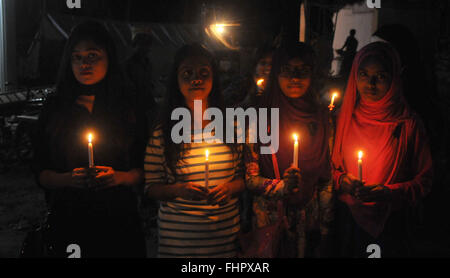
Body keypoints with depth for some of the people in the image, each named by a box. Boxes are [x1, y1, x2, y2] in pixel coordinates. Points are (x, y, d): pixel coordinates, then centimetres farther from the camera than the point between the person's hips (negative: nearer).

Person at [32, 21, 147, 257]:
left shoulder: (128, 109, 2)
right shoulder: (53, 110, 3)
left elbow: (144, 171, 2)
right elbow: (41, 174, 3)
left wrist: (119, 177, -17)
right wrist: (69, 178, -16)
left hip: (119, 222, 0)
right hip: (67, 222, 1)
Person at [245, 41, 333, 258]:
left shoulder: (321, 118, -1)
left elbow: (327, 178, 4)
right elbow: (250, 178, -8)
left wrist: (325, 228, 2)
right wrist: (282, 186, -24)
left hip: (310, 223, 2)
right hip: (271, 221, -2)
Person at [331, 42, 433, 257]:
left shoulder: (408, 124, -9)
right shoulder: (345, 118, 1)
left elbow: (424, 179, -6)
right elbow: (331, 166, 9)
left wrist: (389, 192, -20)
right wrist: (341, 180, -11)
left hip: (391, 223, -2)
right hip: (347, 220, 3)